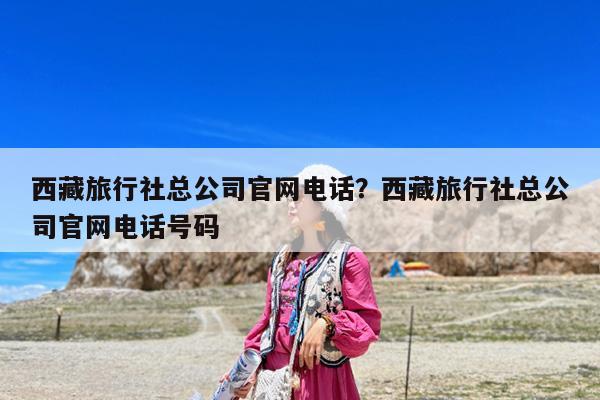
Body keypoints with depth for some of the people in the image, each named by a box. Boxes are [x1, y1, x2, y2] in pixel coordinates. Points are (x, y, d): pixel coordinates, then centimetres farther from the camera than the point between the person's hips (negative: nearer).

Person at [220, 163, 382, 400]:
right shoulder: (282, 259, 12)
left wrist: (327, 324, -26)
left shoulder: (348, 258, -7)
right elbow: (268, 319, 14)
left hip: (321, 377, -5)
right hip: (274, 374, 6)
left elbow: (368, 323, -11)